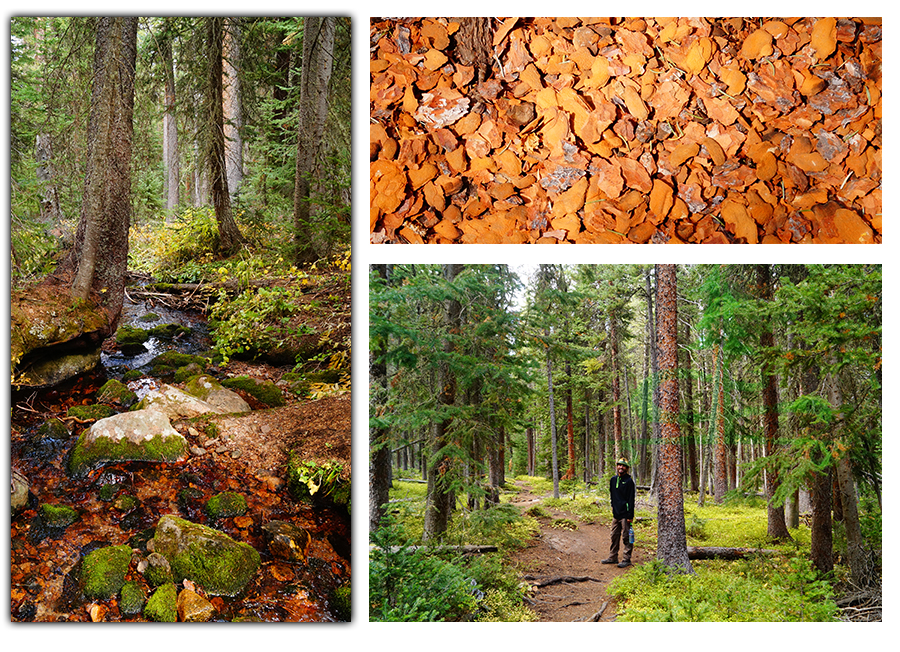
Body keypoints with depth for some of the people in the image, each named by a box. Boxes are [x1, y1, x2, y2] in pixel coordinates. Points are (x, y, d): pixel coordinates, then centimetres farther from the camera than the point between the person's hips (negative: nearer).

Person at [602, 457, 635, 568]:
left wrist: (630, 515, -13)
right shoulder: (613, 480, 11)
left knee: (626, 537, -2)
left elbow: (631, 499, -9)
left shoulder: (629, 481, -7)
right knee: (614, 536, 11)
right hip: (616, 513, 7)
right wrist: (613, 506, 16)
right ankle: (613, 557, 19)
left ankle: (626, 559, 3)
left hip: (625, 514, -7)